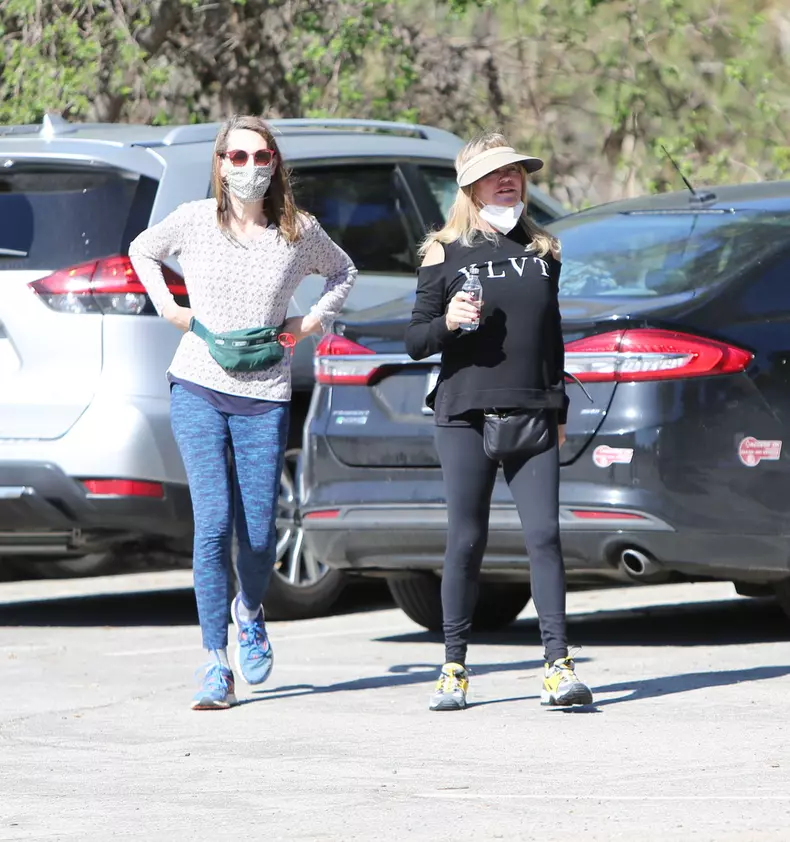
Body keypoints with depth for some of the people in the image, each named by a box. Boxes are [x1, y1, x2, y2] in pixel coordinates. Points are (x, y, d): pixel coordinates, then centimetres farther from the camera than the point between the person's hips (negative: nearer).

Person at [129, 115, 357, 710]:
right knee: (213, 522, -11)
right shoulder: (194, 221, 0)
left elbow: (343, 271, 21)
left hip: (264, 398, 1)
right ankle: (216, 664, -5)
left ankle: (250, 611, 35)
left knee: (259, 533, 0)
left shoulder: (299, 232, 1)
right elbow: (143, 251, 20)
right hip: (198, 389, -1)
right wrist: (168, 307, 7)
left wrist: (313, 322, 7)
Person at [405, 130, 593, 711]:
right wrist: (448, 323, -18)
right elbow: (415, 342, 2)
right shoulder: (445, 254, 4)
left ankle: (558, 664, -9)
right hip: (465, 416, -2)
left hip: (532, 418, 2)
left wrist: (559, 413, 17)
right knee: (467, 541, 0)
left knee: (545, 534, -8)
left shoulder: (542, 251, 14)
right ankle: (454, 669, 9)